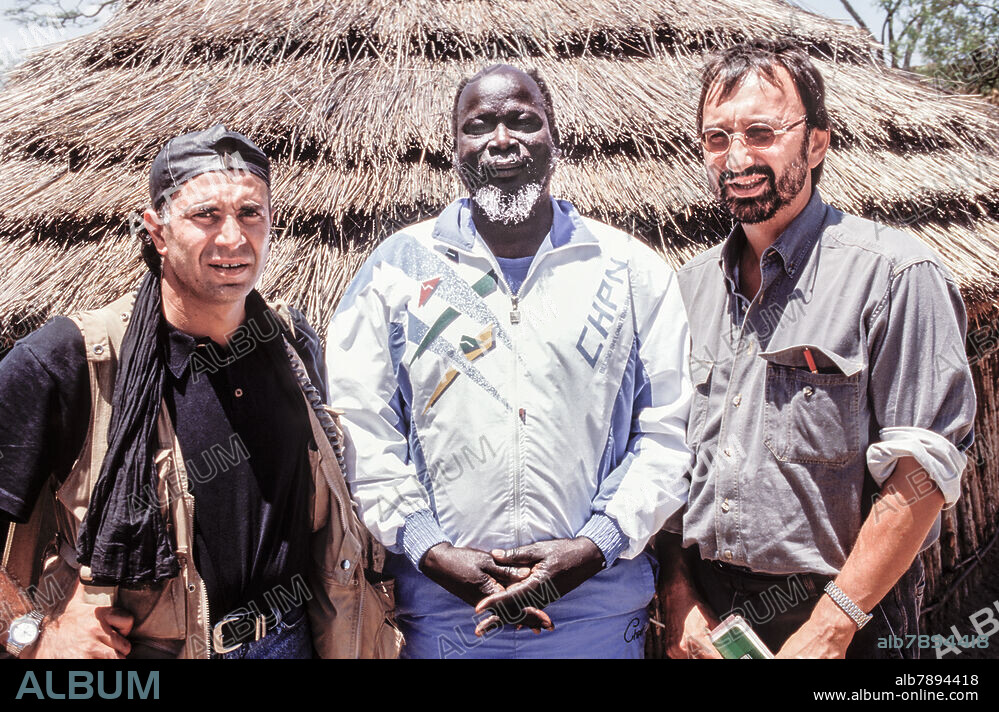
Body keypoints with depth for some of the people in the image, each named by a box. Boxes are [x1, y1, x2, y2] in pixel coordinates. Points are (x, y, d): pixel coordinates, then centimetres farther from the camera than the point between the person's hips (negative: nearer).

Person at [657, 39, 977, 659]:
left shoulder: (895, 274, -12)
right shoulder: (693, 286, 5)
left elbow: (924, 469, -17)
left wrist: (827, 629, -18)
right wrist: (680, 594, -1)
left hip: (845, 618, -5)